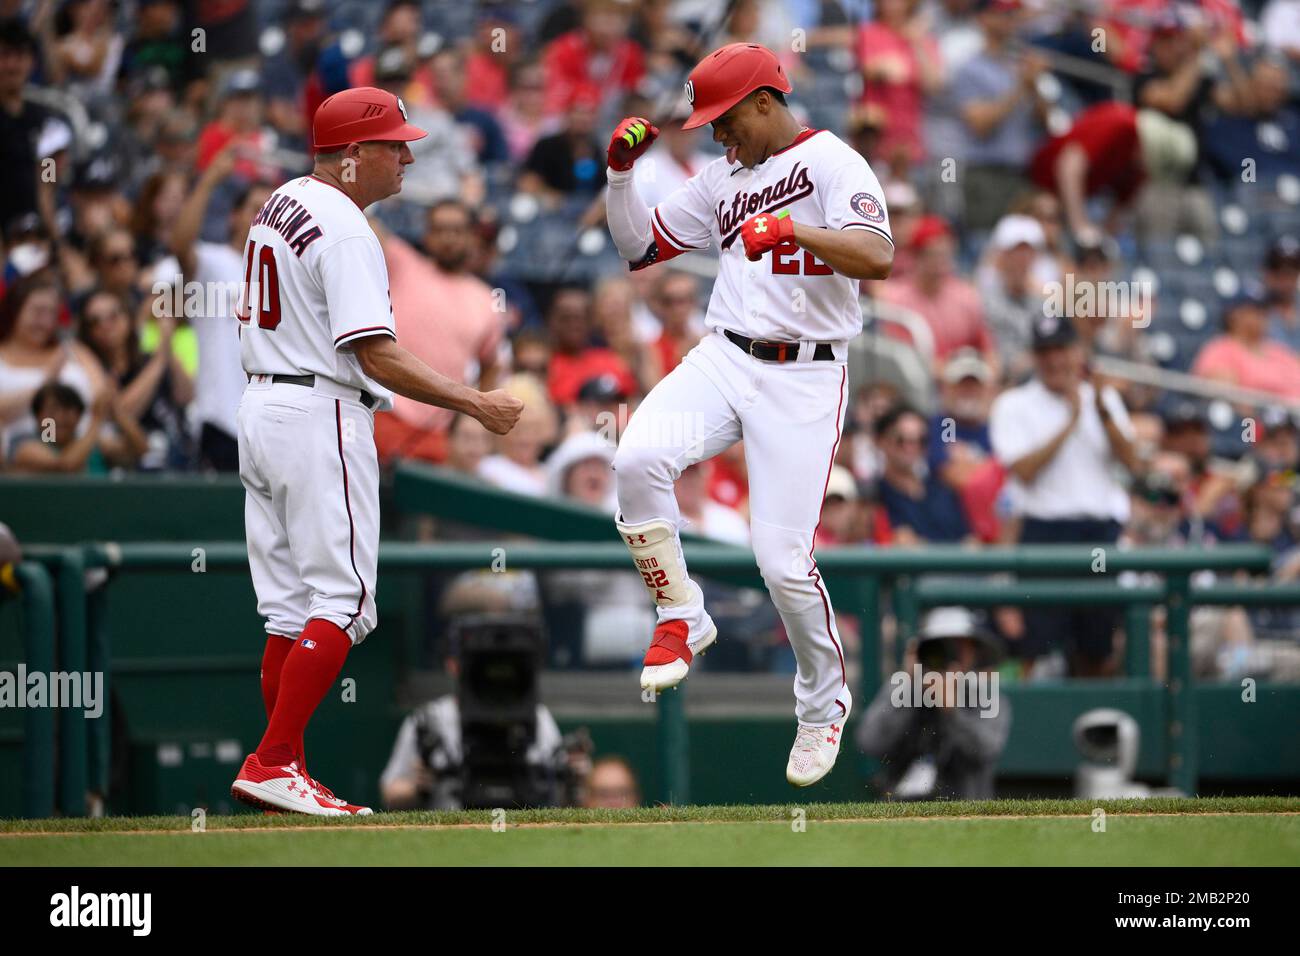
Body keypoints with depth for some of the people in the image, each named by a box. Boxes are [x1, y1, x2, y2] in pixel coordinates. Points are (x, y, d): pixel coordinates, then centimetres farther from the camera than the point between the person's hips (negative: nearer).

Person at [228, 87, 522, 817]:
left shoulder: (280, 206, 13)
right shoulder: (346, 230, -16)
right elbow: (376, 355, -22)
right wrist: (474, 403, -20)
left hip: (262, 405, 10)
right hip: (322, 419, -10)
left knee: (290, 606, 10)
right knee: (342, 601, -8)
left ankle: (283, 771, 10)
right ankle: (272, 764, -14)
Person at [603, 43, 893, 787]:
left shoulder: (833, 163, -6)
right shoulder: (722, 178, 16)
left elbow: (877, 256, -23)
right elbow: (640, 247, 22)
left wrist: (793, 229, -36)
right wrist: (622, 171, 8)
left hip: (804, 379, -5)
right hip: (723, 360, 5)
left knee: (784, 559, -8)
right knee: (639, 458, -24)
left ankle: (825, 702, 17)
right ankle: (682, 618, -4)